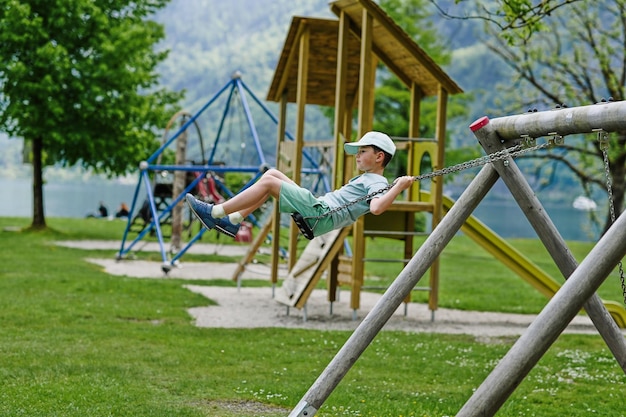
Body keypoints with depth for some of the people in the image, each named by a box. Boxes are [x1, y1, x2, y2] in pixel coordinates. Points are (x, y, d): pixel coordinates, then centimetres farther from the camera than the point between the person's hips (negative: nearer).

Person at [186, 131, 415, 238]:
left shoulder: (377, 183, -5)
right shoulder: (367, 179, 24)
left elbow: (376, 208, -28)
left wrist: (399, 187, -33)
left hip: (320, 215, -10)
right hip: (317, 207, 10)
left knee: (269, 182, -16)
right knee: (272, 174, 10)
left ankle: (214, 213, -13)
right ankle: (232, 221, 6)